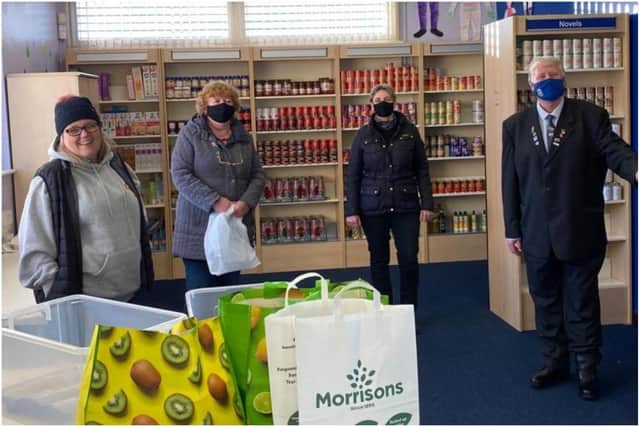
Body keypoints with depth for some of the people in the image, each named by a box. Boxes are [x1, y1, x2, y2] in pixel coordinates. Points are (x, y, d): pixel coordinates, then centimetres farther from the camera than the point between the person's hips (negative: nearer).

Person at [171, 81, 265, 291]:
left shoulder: (243, 136, 11)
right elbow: (180, 174, -11)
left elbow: (258, 175, 11)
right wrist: (215, 202, -20)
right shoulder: (190, 134, -2)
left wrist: (246, 202, -10)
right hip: (199, 228, -4)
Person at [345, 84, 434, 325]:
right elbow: (353, 175, 2)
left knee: (409, 259, -1)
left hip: (406, 206, 0)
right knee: (379, 260, 8)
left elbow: (422, 170, 4)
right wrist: (352, 211, -3)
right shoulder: (363, 135, 1)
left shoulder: (409, 131, 2)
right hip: (373, 208, 0)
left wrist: (427, 204, -2)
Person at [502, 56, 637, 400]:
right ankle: (554, 363, 29)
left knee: (582, 304, 7)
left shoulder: (591, 117, -2)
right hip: (537, 235, 3)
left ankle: (587, 370, 21)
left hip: (580, 232, -3)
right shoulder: (515, 126, 6)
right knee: (546, 303, 14)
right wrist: (512, 230, 5)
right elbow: (510, 181, 5)